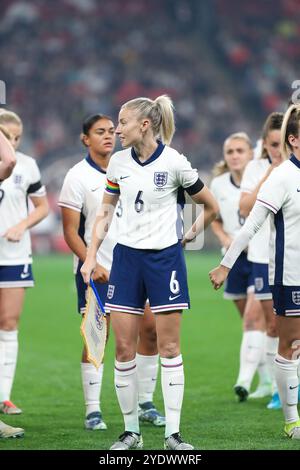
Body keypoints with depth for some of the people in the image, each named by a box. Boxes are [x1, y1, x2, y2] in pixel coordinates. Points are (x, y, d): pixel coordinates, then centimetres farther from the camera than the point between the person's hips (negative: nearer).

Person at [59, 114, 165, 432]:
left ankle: (145, 404, 13)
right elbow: (70, 230, -9)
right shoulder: (78, 176, -6)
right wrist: (91, 265, -18)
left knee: (150, 328, 1)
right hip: (95, 271, -5)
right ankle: (93, 411, 2)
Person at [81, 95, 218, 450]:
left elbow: (210, 207, 3)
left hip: (165, 258, -3)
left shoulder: (174, 162, -8)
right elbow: (105, 212, 12)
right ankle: (130, 431, 9)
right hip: (126, 257, 3)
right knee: (123, 347, 0)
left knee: (168, 347, -1)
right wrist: (90, 257, 6)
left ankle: (173, 434, 4)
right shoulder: (118, 162, 3)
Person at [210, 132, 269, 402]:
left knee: (254, 317, -17)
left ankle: (245, 380, -22)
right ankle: (267, 380, 22)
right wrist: (224, 237, 0)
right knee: (250, 320, 10)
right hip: (235, 258, 5)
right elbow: (214, 218, 19)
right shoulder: (218, 185, 4)